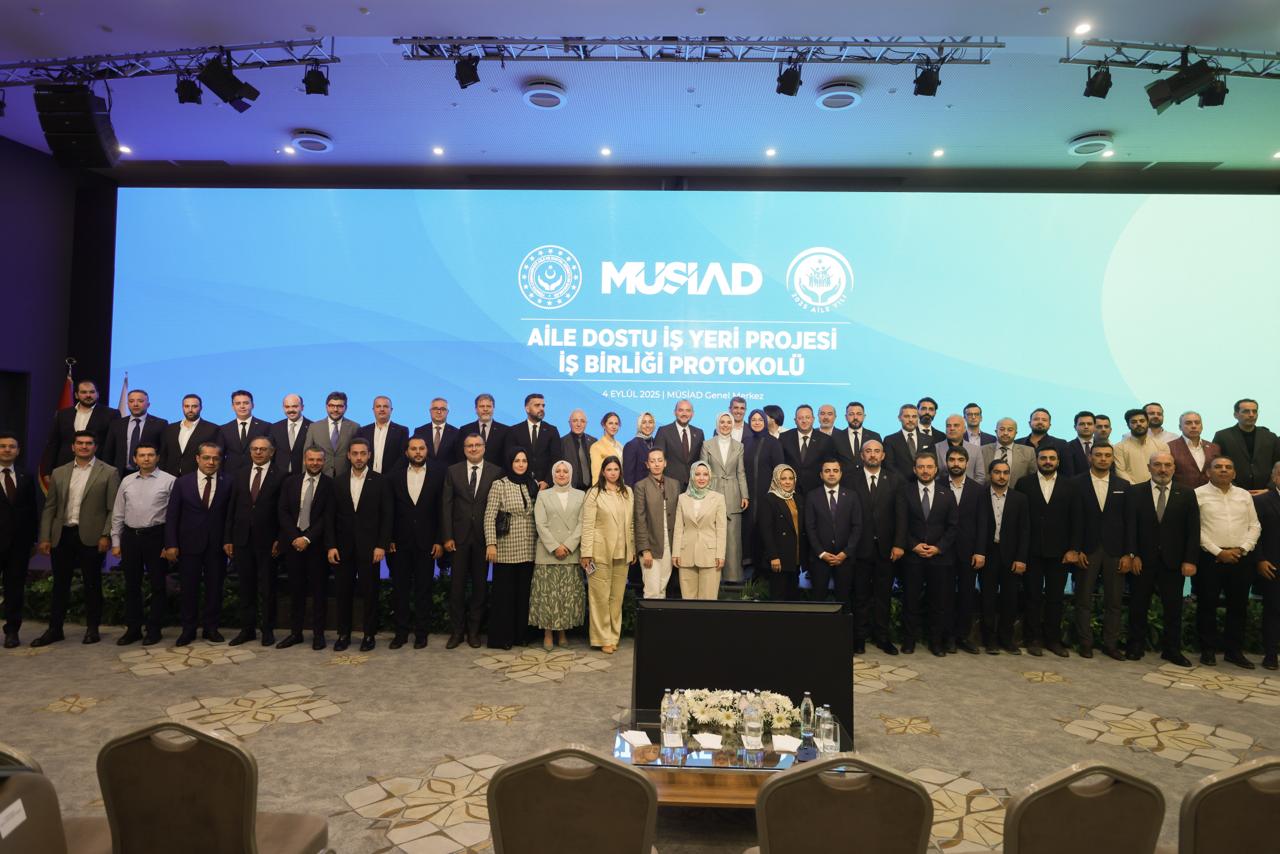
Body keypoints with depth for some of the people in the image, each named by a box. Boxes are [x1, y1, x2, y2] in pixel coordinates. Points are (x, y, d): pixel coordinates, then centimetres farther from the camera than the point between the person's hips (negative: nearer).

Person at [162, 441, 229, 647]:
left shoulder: (227, 483, -1)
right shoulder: (182, 483, 1)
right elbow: (171, 515, 1)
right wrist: (171, 544, -5)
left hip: (217, 545, 0)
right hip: (189, 544, 0)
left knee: (214, 587, 8)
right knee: (189, 588, 9)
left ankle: (211, 627, 21)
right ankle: (188, 629, 21)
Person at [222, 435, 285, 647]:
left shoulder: (280, 476, -4)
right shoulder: (239, 475, 9)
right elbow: (231, 509, 9)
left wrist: (279, 539, -10)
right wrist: (228, 539, 5)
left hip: (267, 541, -4)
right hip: (242, 540, 4)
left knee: (267, 588, 6)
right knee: (246, 587, 10)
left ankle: (268, 630, 16)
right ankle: (247, 629, 21)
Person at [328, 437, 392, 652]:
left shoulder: (379, 481, -1)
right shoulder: (338, 481, 7)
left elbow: (387, 515, -3)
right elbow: (332, 516, 5)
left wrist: (381, 545, -9)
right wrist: (331, 545, -2)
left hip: (370, 546, -2)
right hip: (343, 546, 2)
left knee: (370, 592, 4)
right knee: (343, 592, 7)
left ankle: (369, 634, 14)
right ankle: (343, 634, 19)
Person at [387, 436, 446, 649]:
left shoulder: (437, 475, 1)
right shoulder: (395, 476, 6)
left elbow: (442, 510, 0)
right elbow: (389, 510, 5)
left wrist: (439, 541, -5)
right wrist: (389, 539, -1)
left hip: (426, 542, -1)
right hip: (400, 542, 2)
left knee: (423, 589, 6)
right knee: (400, 589, 7)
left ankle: (421, 633, 15)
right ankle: (401, 632, 17)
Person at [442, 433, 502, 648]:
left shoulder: (496, 472, 1)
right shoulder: (453, 471, 5)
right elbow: (446, 505, 2)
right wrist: (447, 537, -5)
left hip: (483, 536, -1)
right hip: (459, 536, 1)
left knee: (480, 584, 7)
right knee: (457, 584, 5)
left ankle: (474, 630, 19)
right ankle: (456, 630, 17)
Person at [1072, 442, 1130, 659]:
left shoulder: (1123, 485, 8)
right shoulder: (1077, 483, 0)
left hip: (1114, 551, 2)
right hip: (1087, 550, -2)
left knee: (1114, 601, 6)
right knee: (1084, 600, 5)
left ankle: (1111, 643, 17)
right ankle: (1085, 643, 13)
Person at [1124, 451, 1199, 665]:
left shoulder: (1187, 495, 5)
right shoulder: (1134, 492, 1)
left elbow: (1193, 530, 1)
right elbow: (1130, 526, -3)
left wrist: (1190, 560, -6)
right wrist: (1132, 555, -9)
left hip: (1173, 561, 1)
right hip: (1142, 560, -1)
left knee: (1174, 607, 7)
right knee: (1138, 605, 7)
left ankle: (1172, 649, 18)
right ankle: (1136, 646, 18)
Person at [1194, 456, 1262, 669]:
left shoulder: (1244, 495, 13)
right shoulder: (1198, 495, -1)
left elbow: (1255, 526, 9)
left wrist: (1242, 549, -5)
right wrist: (1218, 552, -11)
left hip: (1241, 558, 4)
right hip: (1209, 558, -4)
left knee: (1239, 606, 9)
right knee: (1207, 605, 2)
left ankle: (1234, 650, 20)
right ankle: (1208, 650, 13)